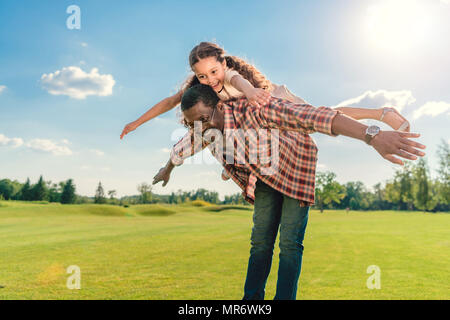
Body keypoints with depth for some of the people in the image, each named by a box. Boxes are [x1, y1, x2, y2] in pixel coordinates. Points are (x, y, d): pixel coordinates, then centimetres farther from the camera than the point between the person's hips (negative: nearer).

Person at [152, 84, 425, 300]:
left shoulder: (254, 110, -38)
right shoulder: (203, 129, -16)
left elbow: (313, 116, -49)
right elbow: (184, 147, 8)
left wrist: (372, 136, -58)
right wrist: (167, 170, 27)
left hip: (298, 170, -5)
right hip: (266, 178, 5)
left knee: (289, 242, -7)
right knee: (261, 240, 4)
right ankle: (252, 297, 13)